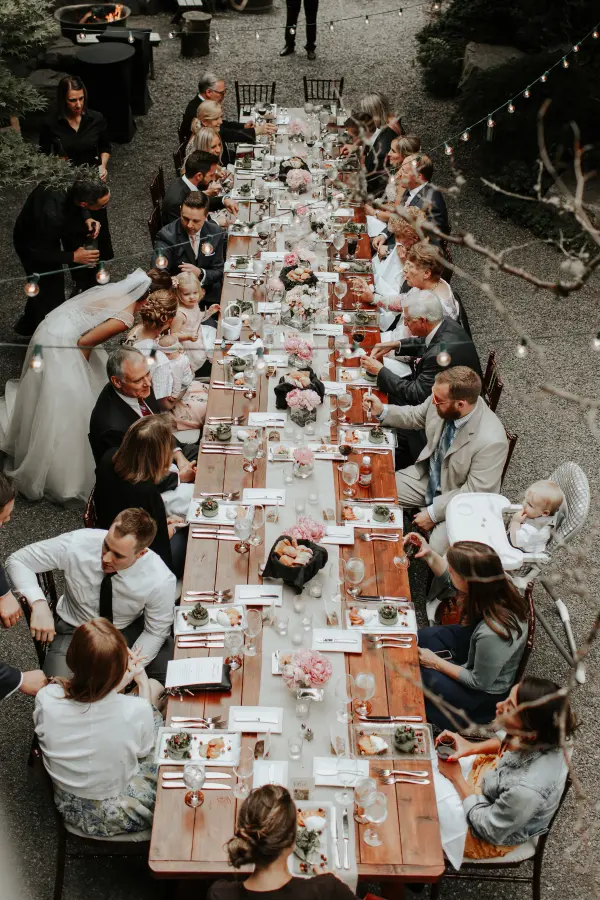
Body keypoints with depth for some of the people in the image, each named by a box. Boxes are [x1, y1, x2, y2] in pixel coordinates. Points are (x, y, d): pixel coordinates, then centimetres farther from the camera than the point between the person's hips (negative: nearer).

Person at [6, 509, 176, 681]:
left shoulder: (160, 580, -28)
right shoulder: (76, 544, -29)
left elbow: (155, 632, -11)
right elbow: (17, 560, -17)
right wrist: (39, 604, -33)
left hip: (129, 632, 0)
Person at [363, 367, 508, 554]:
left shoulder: (491, 440, -35)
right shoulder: (441, 399, -19)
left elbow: (474, 493, -25)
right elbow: (415, 416, 5)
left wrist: (433, 512, -20)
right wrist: (382, 411, -10)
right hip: (428, 475, 6)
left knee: (436, 550, -23)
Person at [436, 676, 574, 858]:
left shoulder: (527, 789, -45)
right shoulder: (549, 735, -27)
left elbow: (489, 829, -25)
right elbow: (507, 741, -1)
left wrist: (456, 778, -18)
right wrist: (472, 747, -13)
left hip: (498, 832, -5)